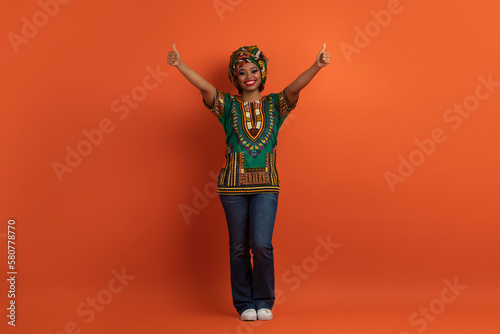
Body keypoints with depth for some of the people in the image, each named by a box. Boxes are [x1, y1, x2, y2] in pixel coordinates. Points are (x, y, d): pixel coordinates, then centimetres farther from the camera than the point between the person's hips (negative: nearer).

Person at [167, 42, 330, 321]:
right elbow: (205, 87, -11)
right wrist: (180, 65, -27)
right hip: (233, 185, 1)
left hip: (266, 185, 0)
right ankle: (245, 304, 21)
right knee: (239, 246, 6)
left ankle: (264, 302, 11)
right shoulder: (228, 105, 5)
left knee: (262, 244, -9)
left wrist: (316, 67, -29)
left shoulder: (274, 104, 6)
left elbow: (295, 88, -11)